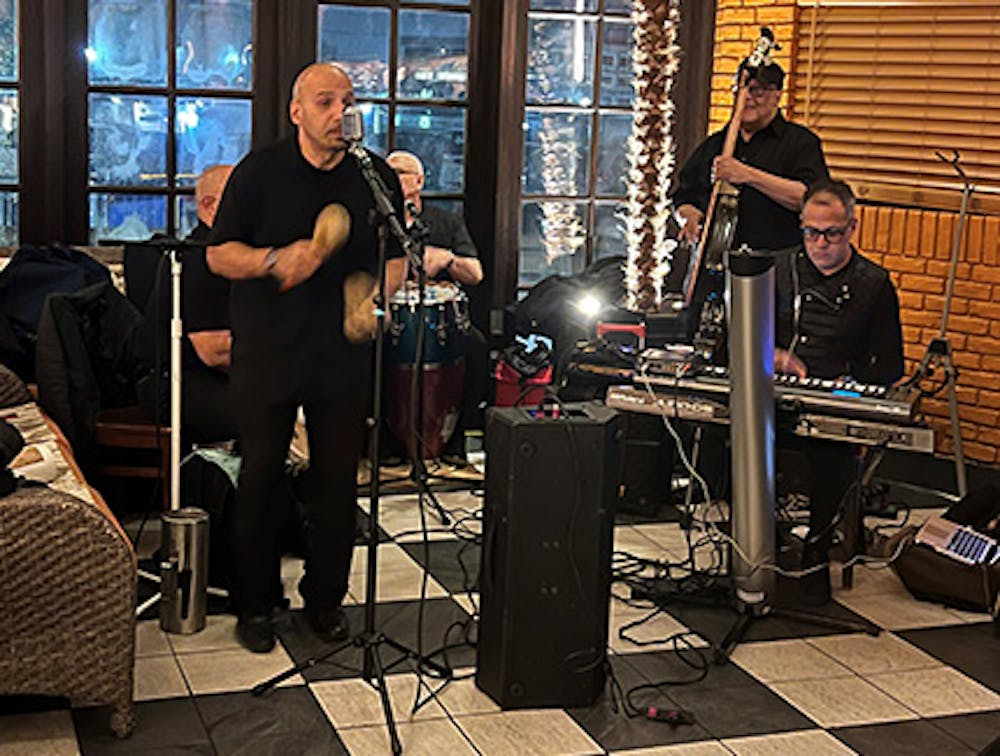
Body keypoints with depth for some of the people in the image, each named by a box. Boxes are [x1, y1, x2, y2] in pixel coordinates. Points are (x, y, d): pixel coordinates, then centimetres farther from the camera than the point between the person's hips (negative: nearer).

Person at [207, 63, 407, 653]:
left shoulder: (379, 178, 5)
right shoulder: (260, 171, -1)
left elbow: (397, 258, 13)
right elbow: (219, 253, 0)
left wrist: (378, 294, -8)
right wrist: (274, 262, -18)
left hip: (344, 355, 2)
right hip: (268, 354, -2)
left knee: (338, 479, 8)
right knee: (260, 477, 4)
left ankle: (326, 597, 23)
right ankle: (255, 603, 18)